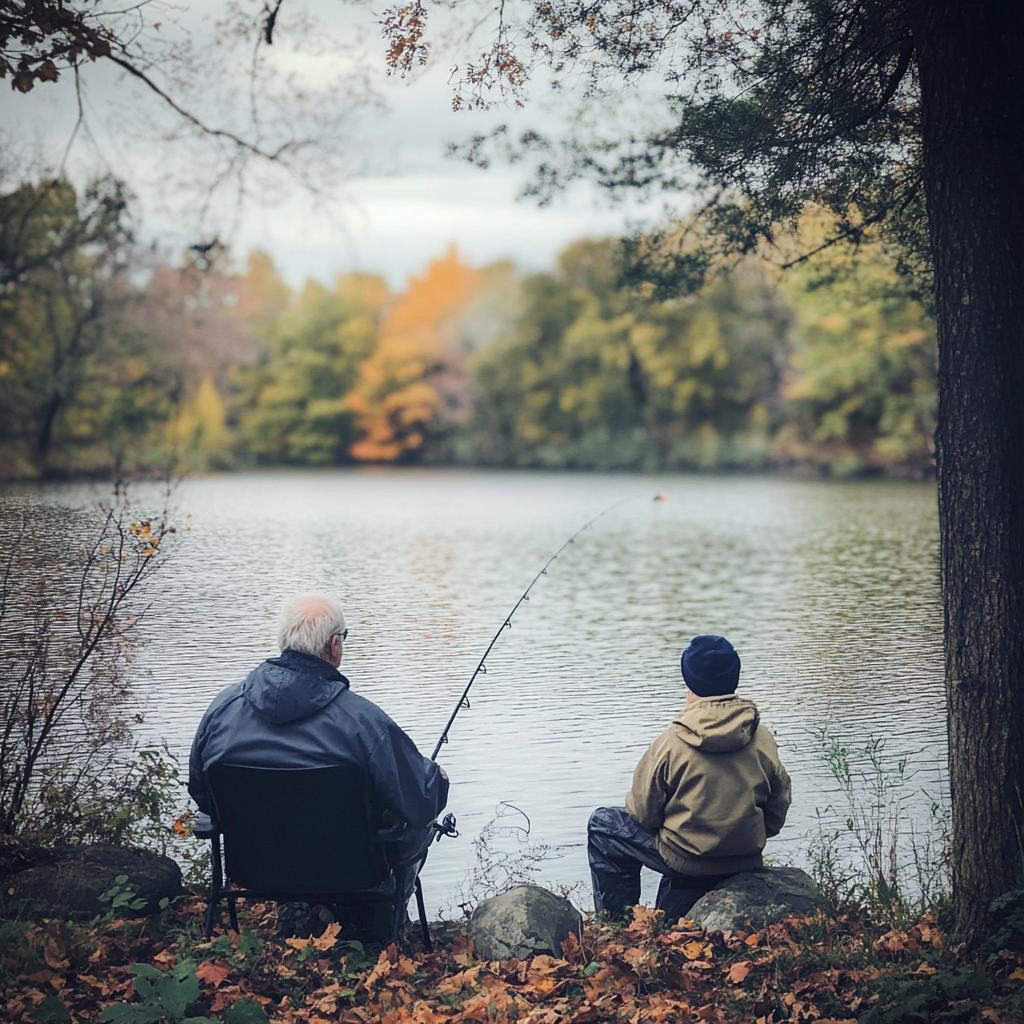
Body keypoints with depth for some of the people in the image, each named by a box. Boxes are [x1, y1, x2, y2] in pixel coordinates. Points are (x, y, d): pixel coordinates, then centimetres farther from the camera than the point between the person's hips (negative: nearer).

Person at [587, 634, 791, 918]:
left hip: (685, 862, -5)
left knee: (602, 824, 16)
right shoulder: (763, 740, -6)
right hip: (746, 864, 5)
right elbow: (777, 812, 4)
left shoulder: (670, 742, -16)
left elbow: (643, 814, -8)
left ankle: (618, 921, 18)